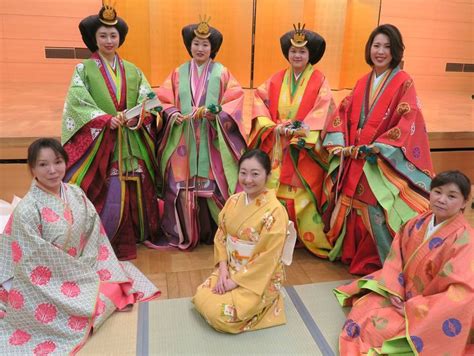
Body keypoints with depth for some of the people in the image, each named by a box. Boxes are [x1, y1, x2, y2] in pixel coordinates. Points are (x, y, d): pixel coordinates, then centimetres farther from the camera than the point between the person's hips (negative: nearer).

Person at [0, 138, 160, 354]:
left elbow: (94, 233, -1)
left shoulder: (76, 194, -5)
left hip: (82, 270, 6)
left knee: (125, 277, 2)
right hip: (46, 283, -6)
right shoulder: (26, 211, -24)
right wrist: (86, 277, -17)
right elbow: (36, 262, -21)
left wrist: (86, 270, -11)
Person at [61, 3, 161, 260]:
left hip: (131, 144, 3)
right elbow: (77, 105, -9)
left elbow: (148, 100, 2)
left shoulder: (132, 71, 12)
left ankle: (128, 239, 20)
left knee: (133, 191, 5)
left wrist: (139, 117, -19)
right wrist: (107, 119, -23)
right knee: (102, 195, -2)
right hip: (97, 143, -3)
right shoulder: (83, 70, 3)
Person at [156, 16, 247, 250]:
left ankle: (215, 233, 14)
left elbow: (234, 102, -2)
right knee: (182, 185, 0)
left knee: (213, 185, -2)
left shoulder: (222, 73, 6)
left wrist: (216, 115, -18)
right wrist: (173, 115, -12)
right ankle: (183, 233, 15)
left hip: (213, 140, -1)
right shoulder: (179, 73, 11)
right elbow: (165, 100, 7)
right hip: (184, 140, 2)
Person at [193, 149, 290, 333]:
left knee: (220, 313, -16)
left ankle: (264, 301, 11)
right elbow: (221, 236, 4)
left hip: (260, 278, -6)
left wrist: (236, 281, -18)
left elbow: (268, 257, -22)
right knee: (201, 298, -5)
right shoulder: (233, 201, -3)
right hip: (230, 268, 6)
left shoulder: (275, 211, -23)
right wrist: (223, 269, -9)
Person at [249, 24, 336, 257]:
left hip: (305, 149, -3)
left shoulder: (319, 81, -1)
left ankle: (315, 241, 13)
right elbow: (260, 102, 2)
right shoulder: (276, 80, 9)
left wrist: (298, 130, -21)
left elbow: (322, 115, -10)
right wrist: (273, 126, -14)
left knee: (304, 196, -2)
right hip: (277, 148, 3)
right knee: (275, 192, 7)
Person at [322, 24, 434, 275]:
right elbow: (342, 113, 9)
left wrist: (377, 148, -21)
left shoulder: (403, 82, -5)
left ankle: (376, 263, 12)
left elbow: (408, 123, -14)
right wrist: (339, 144, -7)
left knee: (376, 212, -9)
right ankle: (351, 255, 32)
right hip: (353, 161, 6)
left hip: (383, 162, -5)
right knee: (349, 208, 11)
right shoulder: (362, 82, 12)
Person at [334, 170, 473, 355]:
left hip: (428, 310, -5)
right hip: (403, 292, 5)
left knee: (376, 327, -19)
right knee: (362, 308, -9)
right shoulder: (419, 222, -6)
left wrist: (412, 309, -24)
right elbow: (396, 255, 4)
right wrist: (393, 290, -11)